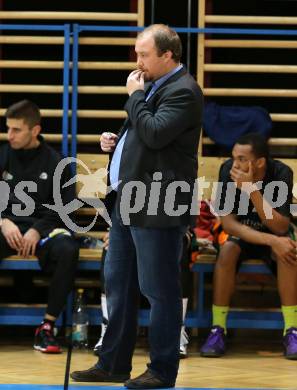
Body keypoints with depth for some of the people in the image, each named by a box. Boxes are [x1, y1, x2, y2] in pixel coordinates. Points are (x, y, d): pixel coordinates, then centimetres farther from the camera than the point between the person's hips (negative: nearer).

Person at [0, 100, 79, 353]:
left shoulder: (55, 162, 6)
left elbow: (66, 206, 2)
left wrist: (38, 230, -14)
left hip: (42, 227, 0)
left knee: (68, 249, -35)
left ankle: (47, 326, -25)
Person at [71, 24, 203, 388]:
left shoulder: (182, 91, -13)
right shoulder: (153, 86, 17)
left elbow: (155, 133, -26)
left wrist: (135, 96, -13)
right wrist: (115, 140, 10)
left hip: (156, 207, -10)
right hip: (128, 202, 10)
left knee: (159, 290, -2)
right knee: (118, 286, 14)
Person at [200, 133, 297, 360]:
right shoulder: (228, 171, -21)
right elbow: (228, 223, -22)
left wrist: (252, 190, -39)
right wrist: (271, 240, -33)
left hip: (274, 234, -1)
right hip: (241, 235, 1)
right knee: (228, 250, -32)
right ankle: (218, 330, -26)